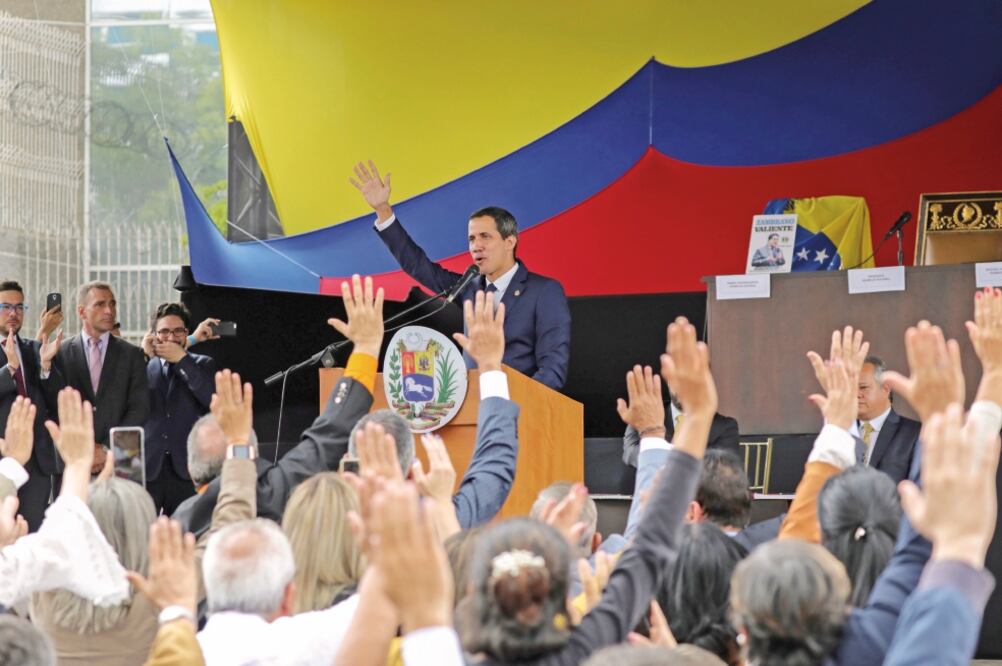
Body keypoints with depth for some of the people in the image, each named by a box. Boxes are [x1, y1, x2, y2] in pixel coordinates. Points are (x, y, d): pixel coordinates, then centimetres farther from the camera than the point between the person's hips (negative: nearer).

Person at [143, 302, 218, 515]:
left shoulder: (202, 365, 11)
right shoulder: (144, 365, 11)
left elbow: (213, 399, -7)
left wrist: (182, 359, -8)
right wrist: (143, 356, -6)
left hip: (185, 468, 0)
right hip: (148, 467, 0)